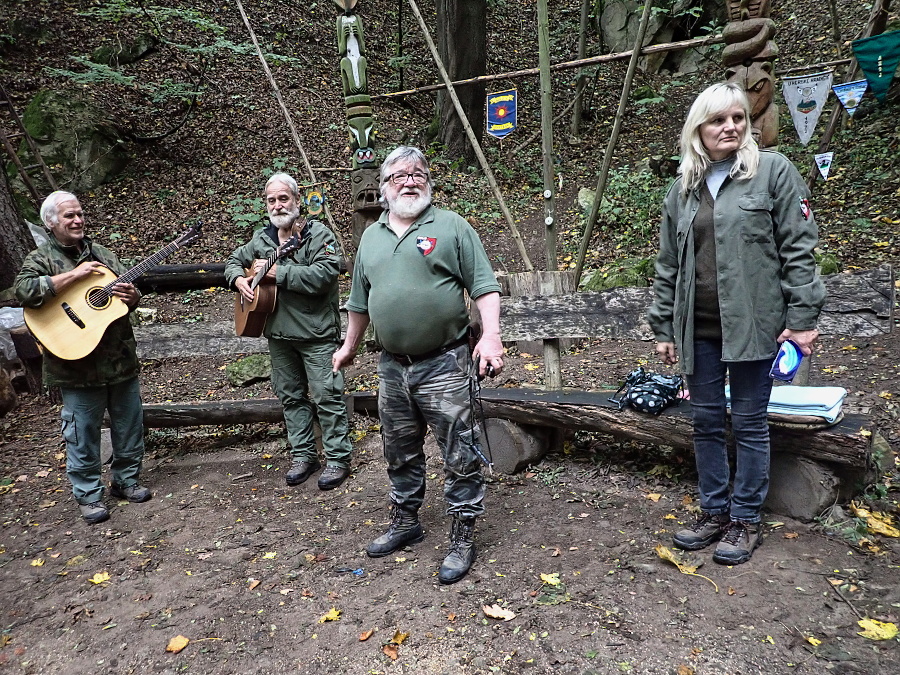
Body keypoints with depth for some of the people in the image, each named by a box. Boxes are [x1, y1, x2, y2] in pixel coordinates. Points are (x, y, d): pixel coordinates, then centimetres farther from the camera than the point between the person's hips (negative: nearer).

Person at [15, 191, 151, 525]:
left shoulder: (102, 253, 12)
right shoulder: (41, 259, -2)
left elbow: (131, 291, 15)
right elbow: (24, 291, -22)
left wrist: (132, 296, -8)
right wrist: (74, 275, -21)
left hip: (121, 357, 5)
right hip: (78, 363, -4)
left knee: (129, 425, 12)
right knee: (83, 433, 4)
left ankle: (126, 480, 30)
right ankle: (88, 495, 20)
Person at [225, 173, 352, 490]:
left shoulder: (319, 234, -10)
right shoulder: (261, 239, 11)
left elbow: (325, 274, -25)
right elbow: (234, 260, 26)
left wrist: (277, 272, -22)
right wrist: (239, 279, 2)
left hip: (316, 332, -7)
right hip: (278, 333, 7)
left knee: (326, 396, -2)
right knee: (290, 395, 13)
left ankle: (338, 458, 9)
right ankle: (303, 455, 26)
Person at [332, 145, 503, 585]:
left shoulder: (451, 227, -2)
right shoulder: (371, 236, 14)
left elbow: (485, 287, -7)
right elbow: (360, 300, 23)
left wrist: (490, 335, -20)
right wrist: (349, 347, 27)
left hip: (444, 365, -5)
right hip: (392, 367, 6)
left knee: (459, 455, 1)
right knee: (400, 453, 18)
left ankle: (463, 537, 17)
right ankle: (405, 522, 37)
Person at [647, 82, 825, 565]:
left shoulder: (773, 171, -1)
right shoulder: (682, 189, 11)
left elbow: (798, 249, -5)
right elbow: (667, 266, 13)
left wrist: (801, 318, -10)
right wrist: (663, 327, 11)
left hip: (753, 324, -4)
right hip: (699, 327, 4)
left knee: (749, 423, 6)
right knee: (707, 421, 11)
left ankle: (746, 520, 21)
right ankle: (714, 512, 27)